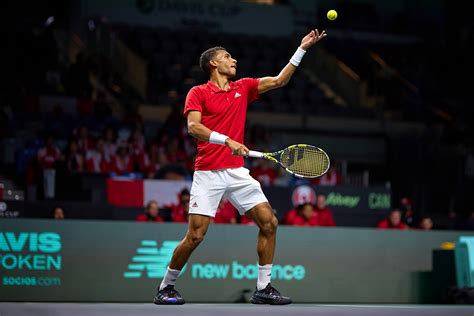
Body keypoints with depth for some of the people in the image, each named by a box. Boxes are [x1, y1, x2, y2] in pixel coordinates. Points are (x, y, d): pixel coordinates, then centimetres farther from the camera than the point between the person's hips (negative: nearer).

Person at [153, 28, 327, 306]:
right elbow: (193, 127, -13)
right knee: (196, 235, -10)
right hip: (208, 173, -5)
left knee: (269, 223, -4)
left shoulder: (243, 88, 15)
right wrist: (226, 140, -24)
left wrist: (302, 49, 9)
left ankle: (263, 288, 4)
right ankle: (166, 287, 9)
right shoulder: (198, 93, 0)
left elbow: (279, 80, 15)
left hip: (238, 172, 6)